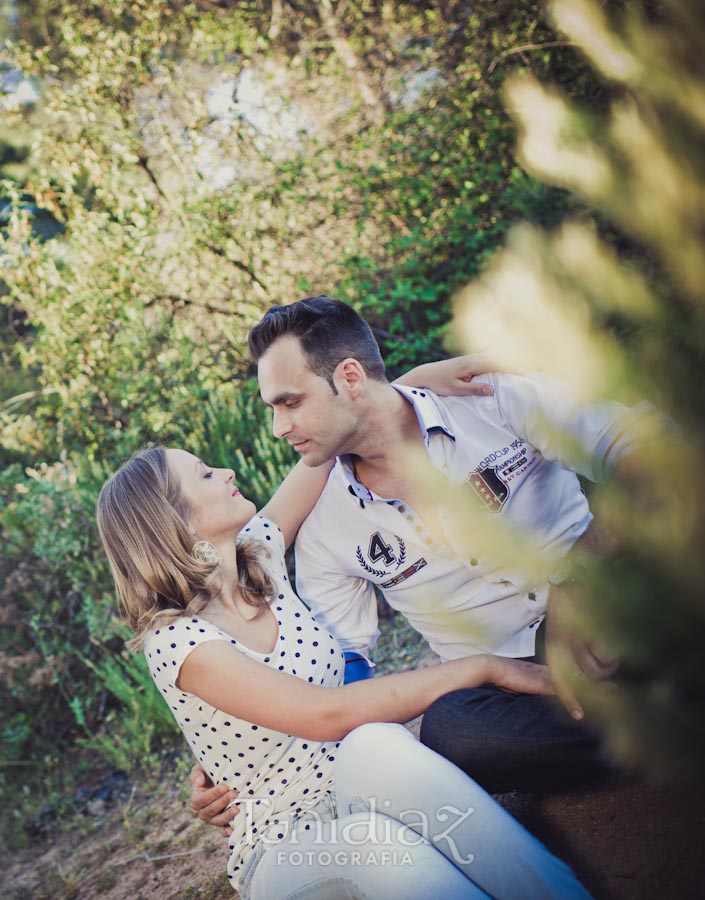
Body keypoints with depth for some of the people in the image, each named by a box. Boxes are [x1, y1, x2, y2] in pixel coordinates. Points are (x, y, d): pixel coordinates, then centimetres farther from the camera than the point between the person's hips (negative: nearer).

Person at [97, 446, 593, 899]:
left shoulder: (258, 551, 3)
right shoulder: (174, 640, -18)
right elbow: (325, 714, -28)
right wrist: (485, 667, -24)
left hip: (362, 799, 5)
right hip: (286, 847, -5)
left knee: (374, 746, -31)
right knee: (368, 837, -39)